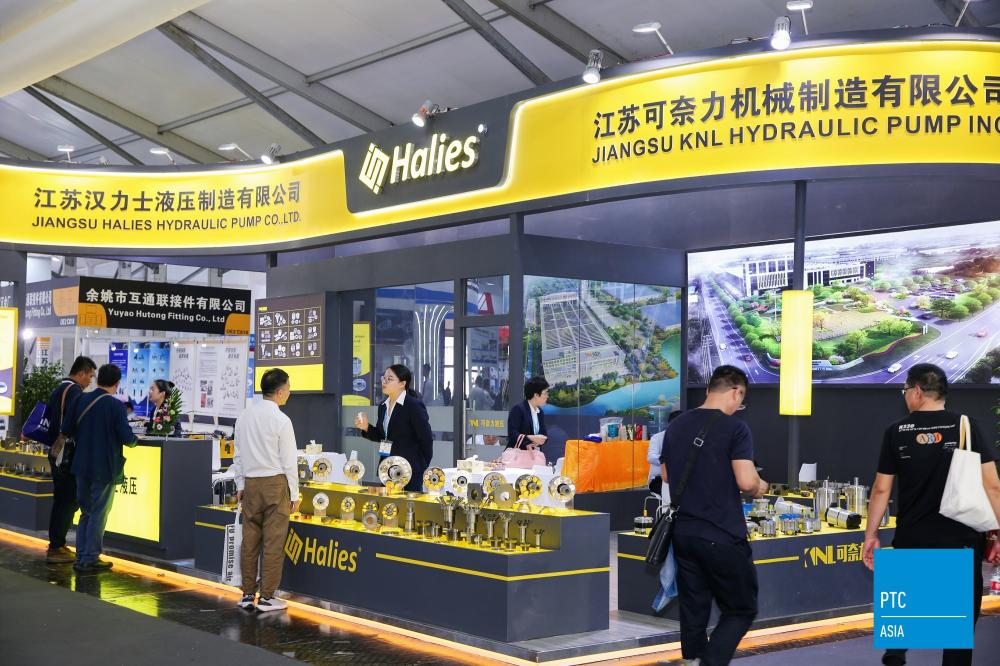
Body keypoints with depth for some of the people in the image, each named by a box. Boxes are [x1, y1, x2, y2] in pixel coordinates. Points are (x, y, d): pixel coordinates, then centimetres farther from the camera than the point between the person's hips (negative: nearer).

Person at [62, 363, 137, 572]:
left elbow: (66, 429, 3)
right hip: (105, 468, -5)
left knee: (86, 512, 17)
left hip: (82, 465, 5)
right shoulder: (116, 406, -15)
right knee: (99, 514, 4)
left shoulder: (81, 400, 0)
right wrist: (133, 441, 5)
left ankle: (81, 556, 20)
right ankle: (90, 559, 6)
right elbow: (126, 437, -17)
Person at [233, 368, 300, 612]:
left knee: (250, 539, 10)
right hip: (275, 483, -6)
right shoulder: (281, 420, -12)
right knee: (273, 542, 1)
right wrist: (294, 494, -2)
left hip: (251, 483, 6)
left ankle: (247, 594, 16)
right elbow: (289, 461, -10)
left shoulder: (244, 417, 5)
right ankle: (267, 597, 4)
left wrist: (240, 485, 19)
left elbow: (238, 455, 11)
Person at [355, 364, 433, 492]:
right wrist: (366, 428, 1)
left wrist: (422, 467, -3)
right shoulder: (383, 407, 11)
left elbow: (426, 438, -11)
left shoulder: (414, 406, -12)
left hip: (410, 470, -7)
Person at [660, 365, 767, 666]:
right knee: (741, 609, 5)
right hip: (722, 536, -6)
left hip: (683, 532, 6)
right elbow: (746, 481, -19)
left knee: (693, 610, 13)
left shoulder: (676, 426, 8)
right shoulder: (734, 428, -12)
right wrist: (759, 487, 2)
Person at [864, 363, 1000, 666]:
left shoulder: (896, 432, -1)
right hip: (962, 540, -1)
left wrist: (871, 535, 10)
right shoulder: (966, 426, -2)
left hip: (911, 540, 1)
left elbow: (881, 489, 1)